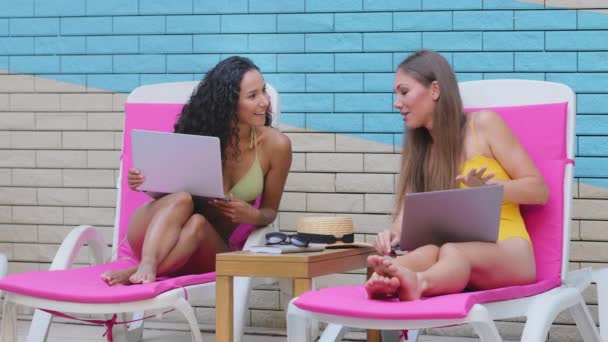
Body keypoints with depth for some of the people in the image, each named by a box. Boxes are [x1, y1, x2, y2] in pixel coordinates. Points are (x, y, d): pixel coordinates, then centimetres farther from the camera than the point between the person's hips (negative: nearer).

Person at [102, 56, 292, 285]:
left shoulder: (274, 145, -10)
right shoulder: (196, 131, -9)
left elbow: (270, 210, 2)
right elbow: (166, 190, 4)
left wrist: (254, 216, -22)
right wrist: (147, 184, -20)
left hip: (209, 248, 0)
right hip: (151, 237, 0)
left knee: (197, 222, -34)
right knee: (182, 199, -34)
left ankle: (134, 274, -44)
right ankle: (147, 267, -53)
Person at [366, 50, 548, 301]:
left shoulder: (484, 124, 7)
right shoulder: (416, 148, 21)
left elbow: (539, 191, 3)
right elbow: (406, 214, 6)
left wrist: (490, 187, -17)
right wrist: (392, 235, -19)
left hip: (507, 252, -3)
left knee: (452, 252, -39)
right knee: (430, 252, -36)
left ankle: (417, 282, -72)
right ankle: (387, 279, -70)